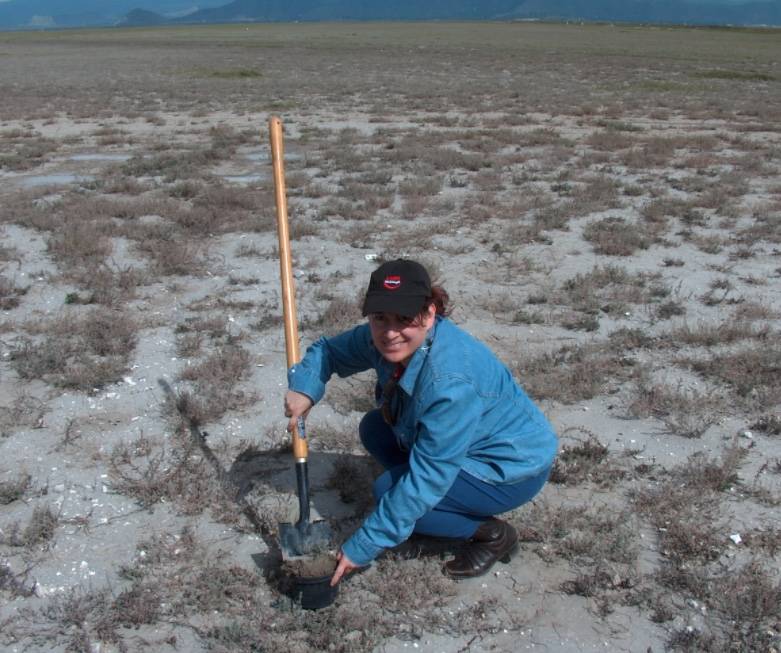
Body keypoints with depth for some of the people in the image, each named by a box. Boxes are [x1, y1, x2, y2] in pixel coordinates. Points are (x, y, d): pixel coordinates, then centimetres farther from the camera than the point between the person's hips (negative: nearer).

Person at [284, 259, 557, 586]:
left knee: (388, 492, -18)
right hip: (460, 444, 8)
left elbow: (426, 478, -32)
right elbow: (328, 349, 3)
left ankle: (492, 534, -1)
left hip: (514, 469, -8)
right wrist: (304, 388, -21)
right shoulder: (383, 338, -14)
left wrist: (361, 548, -25)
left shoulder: (451, 382, -37)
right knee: (374, 429, 0)